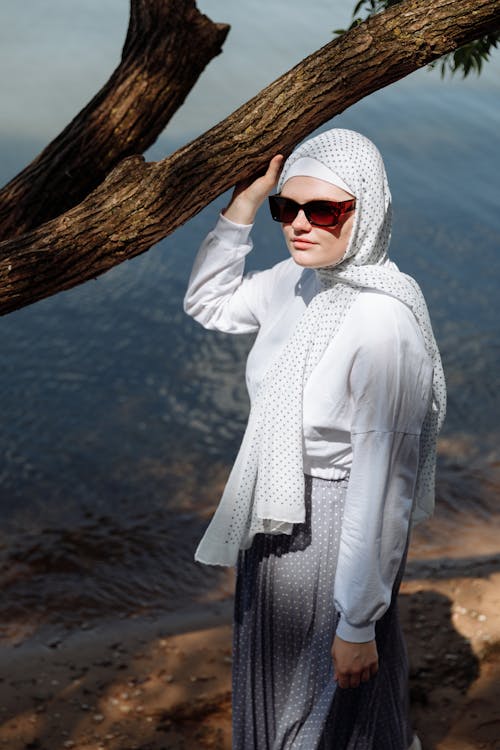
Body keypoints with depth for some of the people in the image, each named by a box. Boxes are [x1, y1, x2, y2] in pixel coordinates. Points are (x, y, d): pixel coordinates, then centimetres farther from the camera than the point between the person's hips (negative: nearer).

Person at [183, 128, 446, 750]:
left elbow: (382, 482, -26)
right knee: (269, 687, 28)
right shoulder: (295, 281, -5)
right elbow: (208, 303, 14)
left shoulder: (384, 320, -28)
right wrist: (244, 202, 0)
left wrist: (358, 624, -21)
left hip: (333, 532, -7)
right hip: (273, 520, 8)